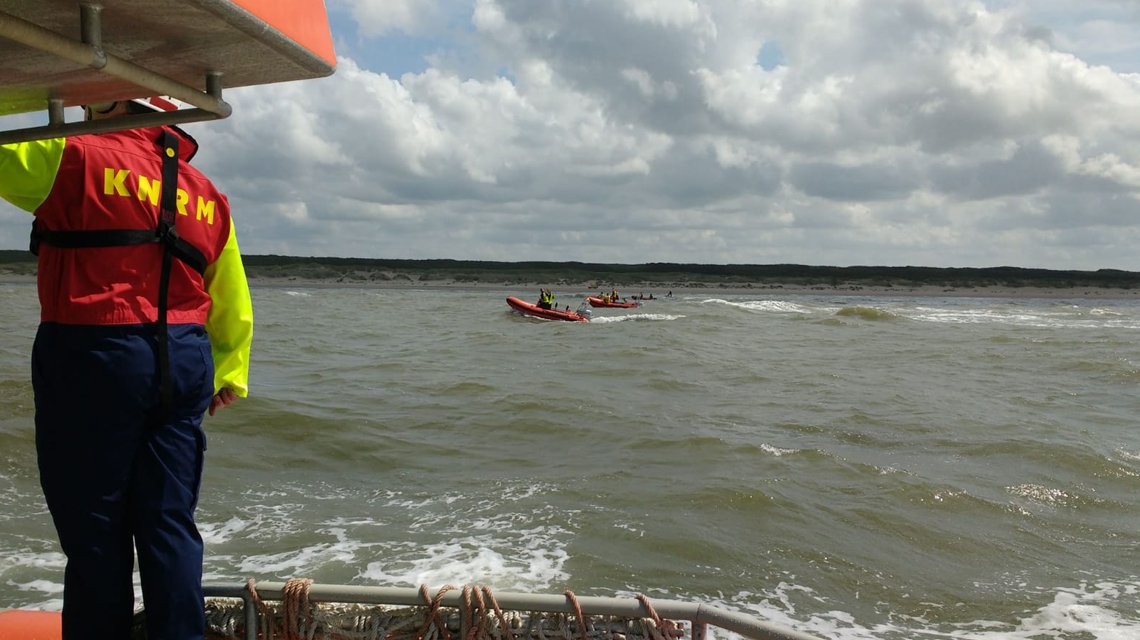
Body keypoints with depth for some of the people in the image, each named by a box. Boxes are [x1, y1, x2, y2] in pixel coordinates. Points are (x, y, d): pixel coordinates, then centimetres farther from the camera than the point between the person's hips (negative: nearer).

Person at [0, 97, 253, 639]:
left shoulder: (75, 159, -4)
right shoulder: (207, 196, 13)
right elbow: (233, 304, 16)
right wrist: (230, 374, 25)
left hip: (92, 355, -5)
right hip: (184, 362, 5)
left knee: (94, 528, 6)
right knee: (170, 523, 10)